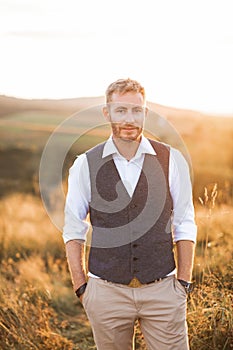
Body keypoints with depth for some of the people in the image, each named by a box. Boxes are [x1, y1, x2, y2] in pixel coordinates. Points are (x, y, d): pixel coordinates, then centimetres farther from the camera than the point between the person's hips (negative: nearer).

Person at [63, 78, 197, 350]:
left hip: (162, 289, 0)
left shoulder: (172, 161, 0)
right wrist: (80, 287, 0)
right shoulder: (85, 165, -1)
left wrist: (183, 283, 1)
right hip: (106, 291, 0)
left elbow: (184, 225, 4)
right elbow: (73, 230, 4)